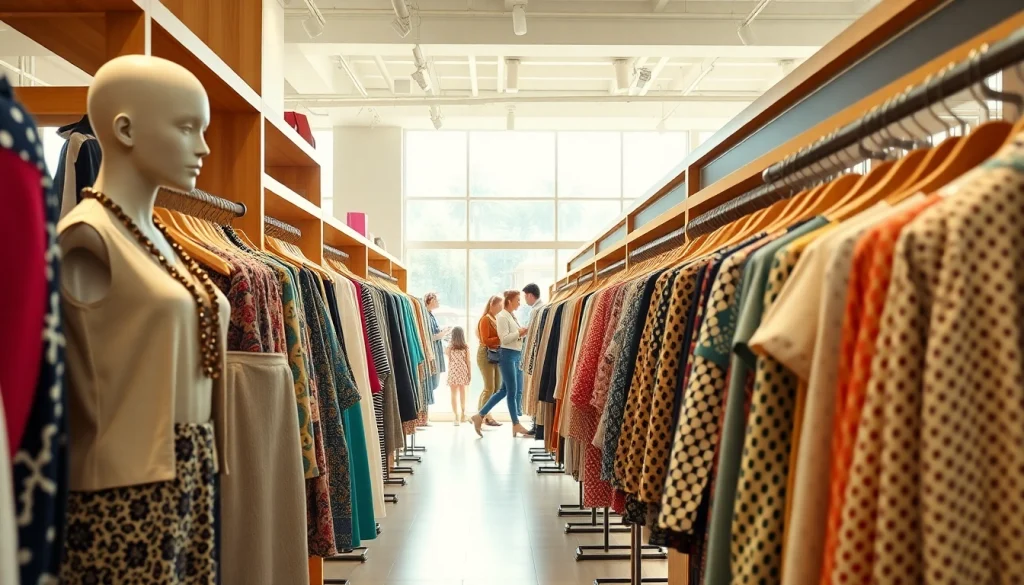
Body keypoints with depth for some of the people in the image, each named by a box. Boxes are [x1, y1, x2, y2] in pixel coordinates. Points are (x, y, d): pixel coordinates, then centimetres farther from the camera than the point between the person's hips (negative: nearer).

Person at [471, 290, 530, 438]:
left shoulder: (512, 316, 16)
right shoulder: (502, 316, -11)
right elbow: (505, 339, -18)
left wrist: (523, 333, 3)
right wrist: (520, 333, -14)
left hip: (516, 355, 10)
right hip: (508, 355, -10)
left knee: (504, 390, 11)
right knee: (512, 391, -1)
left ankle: (480, 416, 15)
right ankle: (516, 425, 7)